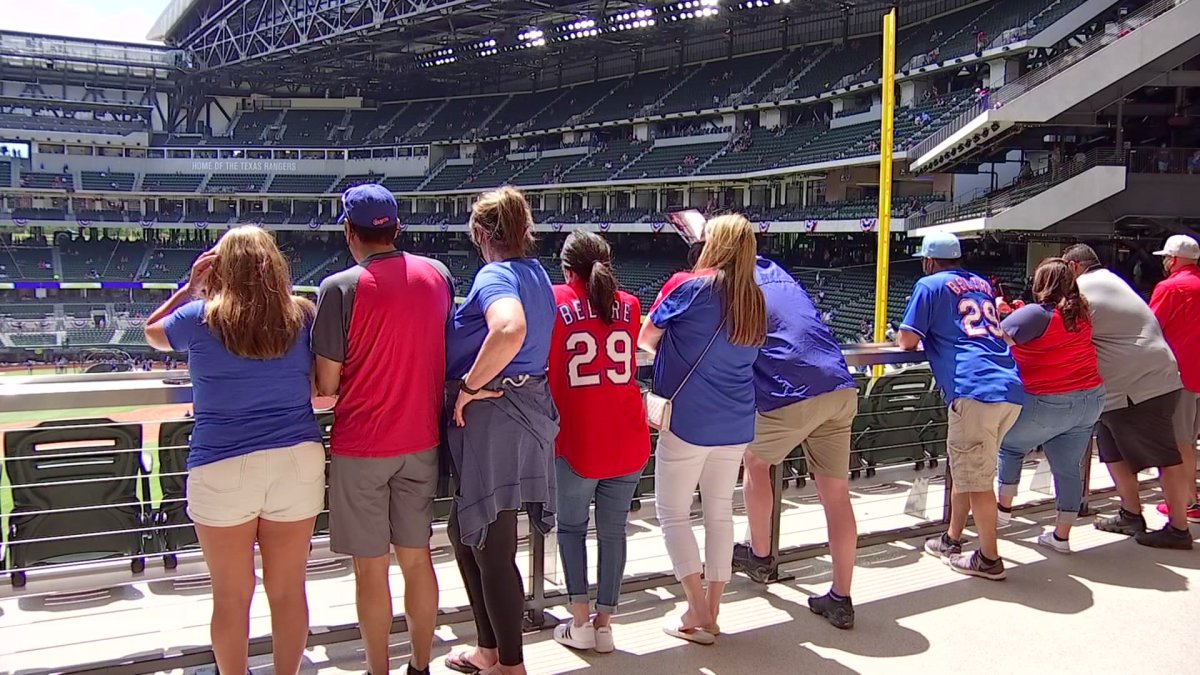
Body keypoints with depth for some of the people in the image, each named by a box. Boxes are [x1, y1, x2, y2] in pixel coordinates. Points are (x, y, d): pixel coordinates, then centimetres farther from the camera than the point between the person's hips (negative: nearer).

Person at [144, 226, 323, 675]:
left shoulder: (201, 318, -5)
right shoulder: (302, 317, -1)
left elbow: (152, 333, 17)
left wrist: (190, 287, 18)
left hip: (223, 469, -2)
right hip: (297, 462, 2)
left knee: (231, 597, 12)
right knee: (289, 590, 14)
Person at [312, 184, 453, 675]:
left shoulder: (341, 288, -14)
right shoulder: (438, 275, 1)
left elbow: (326, 385, -12)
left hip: (360, 447, -4)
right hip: (421, 441, 5)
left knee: (371, 567, 8)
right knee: (417, 558, 15)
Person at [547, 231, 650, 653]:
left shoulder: (555, 301, -3)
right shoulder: (629, 305, 5)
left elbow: (545, 370, -4)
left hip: (577, 440, -2)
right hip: (629, 441, 3)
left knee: (571, 526, 14)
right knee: (613, 529, 12)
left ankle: (580, 623, 9)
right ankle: (604, 624, 16)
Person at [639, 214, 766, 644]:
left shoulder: (688, 287, -10)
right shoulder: (755, 301, 6)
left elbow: (646, 339, 1)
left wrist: (669, 349, 21)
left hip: (688, 421, -6)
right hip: (735, 425, 6)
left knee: (673, 513, 5)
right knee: (720, 513, 13)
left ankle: (697, 615, 4)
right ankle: (711, 612, 21)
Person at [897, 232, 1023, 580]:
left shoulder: (930, 285, 4)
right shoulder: (982, 284, 26)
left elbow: (908, 340, 1)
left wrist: (905, 336, 23)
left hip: (976, 391, -8)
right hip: (1011, 390, 8)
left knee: (975, 478, -1)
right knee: (965, 469, 19)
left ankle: (989, 558, 5)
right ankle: (952, 540, 29)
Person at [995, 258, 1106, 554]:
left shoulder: (1037, 314, -16)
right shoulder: (1080, 314, 7)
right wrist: (1017, 316, 12)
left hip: (1049, 404, -7)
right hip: (1090, 399, 7)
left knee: (1010, 445, 16)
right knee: (1069, 467, 11)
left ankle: (1004, 509, 21)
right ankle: (1062, 535, 18)